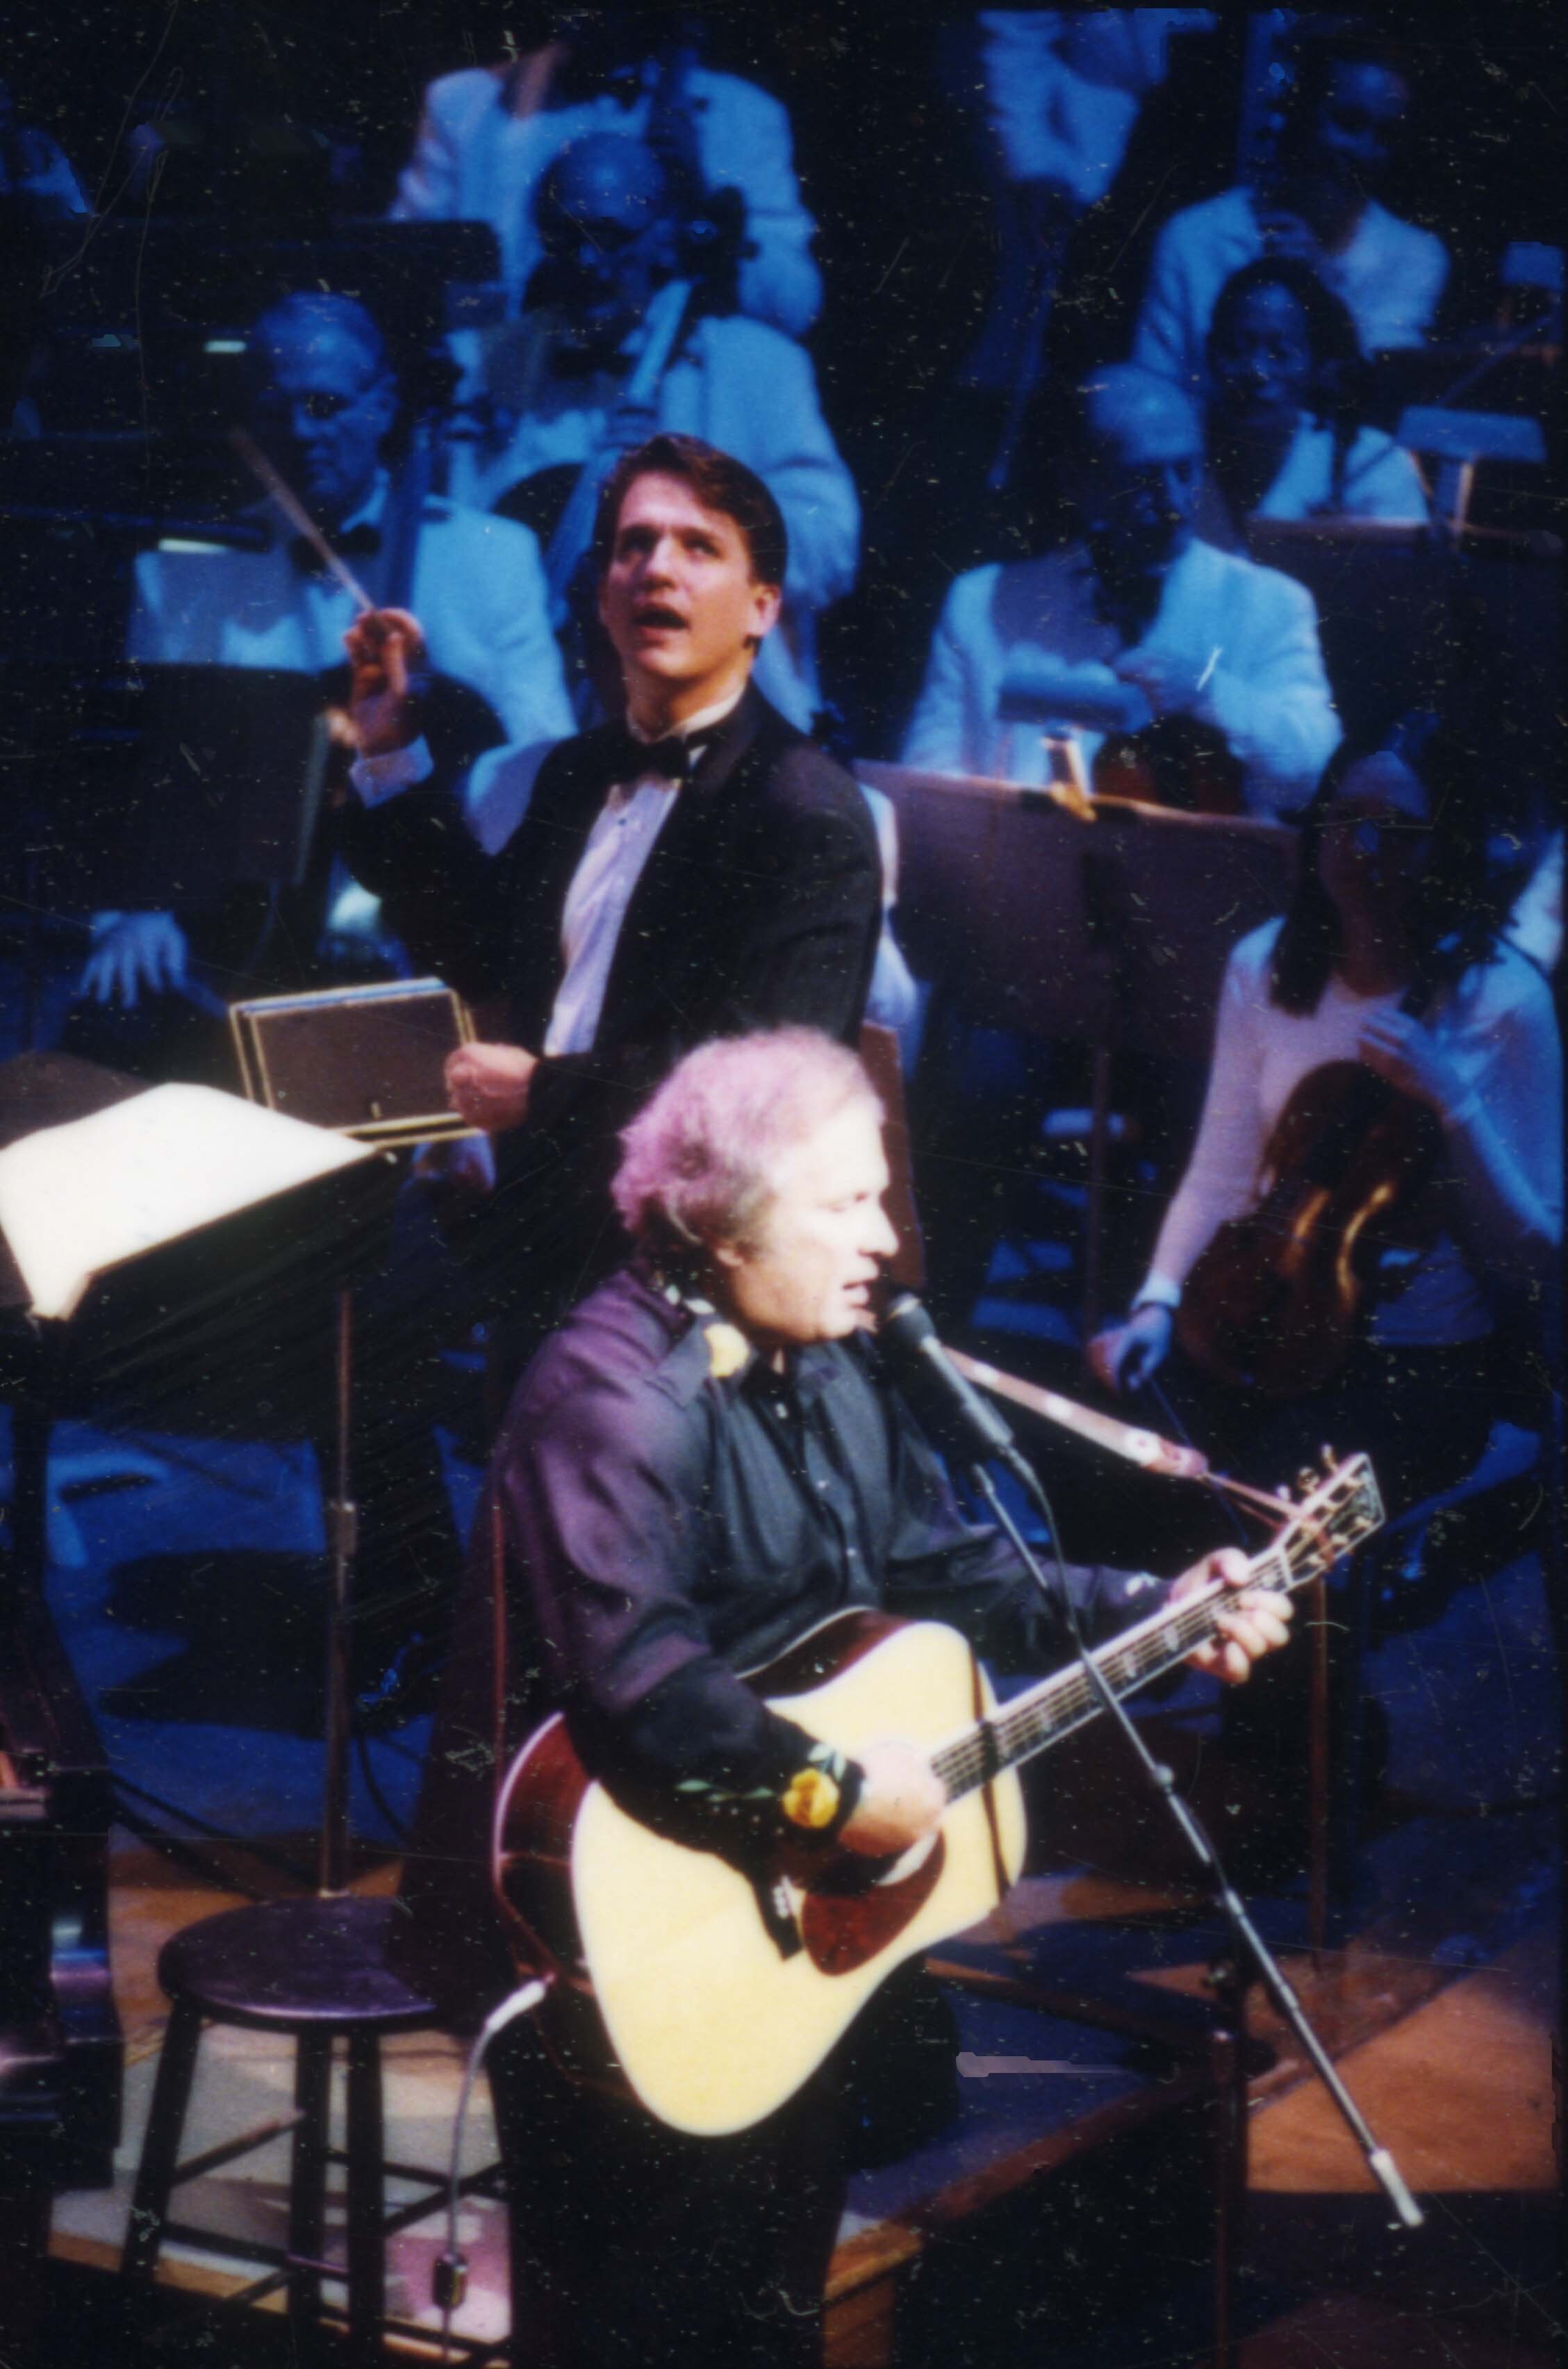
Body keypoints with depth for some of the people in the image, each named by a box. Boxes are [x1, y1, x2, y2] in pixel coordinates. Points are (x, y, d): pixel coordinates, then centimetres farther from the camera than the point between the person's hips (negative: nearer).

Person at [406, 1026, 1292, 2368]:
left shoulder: (831, 1371, 6)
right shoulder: (613, 1393, -25)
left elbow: (945, 1569, 14)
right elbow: (637, 1680, -36)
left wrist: (1147, 1613, 5)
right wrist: (839, 1793, -30)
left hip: (791, 1896, 9)